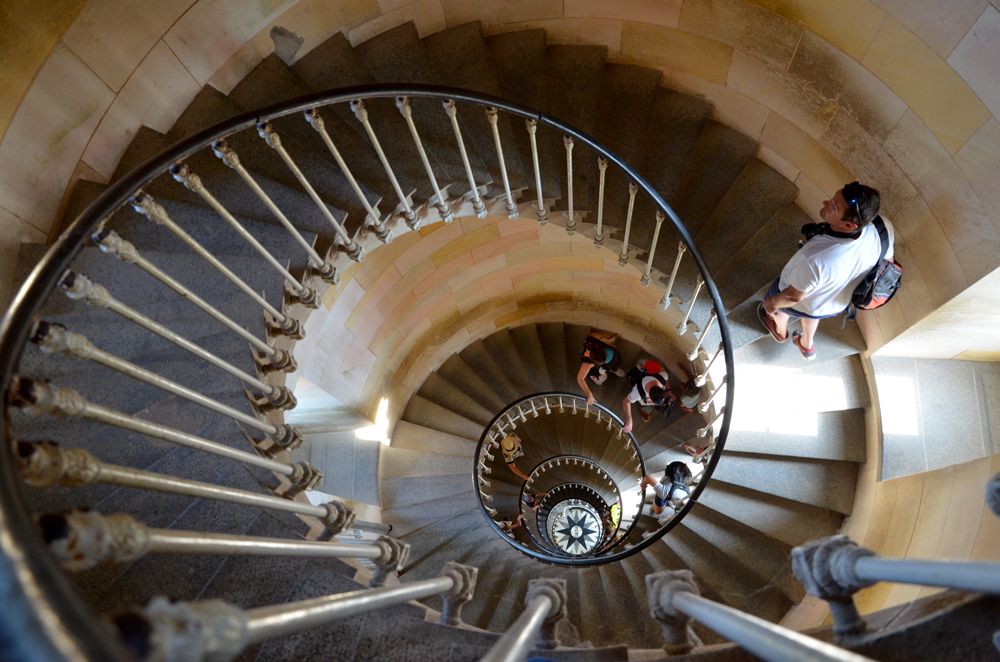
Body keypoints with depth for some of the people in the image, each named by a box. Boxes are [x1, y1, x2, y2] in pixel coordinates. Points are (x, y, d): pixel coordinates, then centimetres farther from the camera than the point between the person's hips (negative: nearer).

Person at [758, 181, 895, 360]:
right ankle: (807, 345, 64)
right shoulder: (884, 228, -30)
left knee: (776, 300, 30)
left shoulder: (815, 258, -47)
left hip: (802, 305, -5)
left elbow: (793, 296, -29)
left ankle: (780, 332, 61)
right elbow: (887, 260, -7)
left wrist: (772, 302, -7)